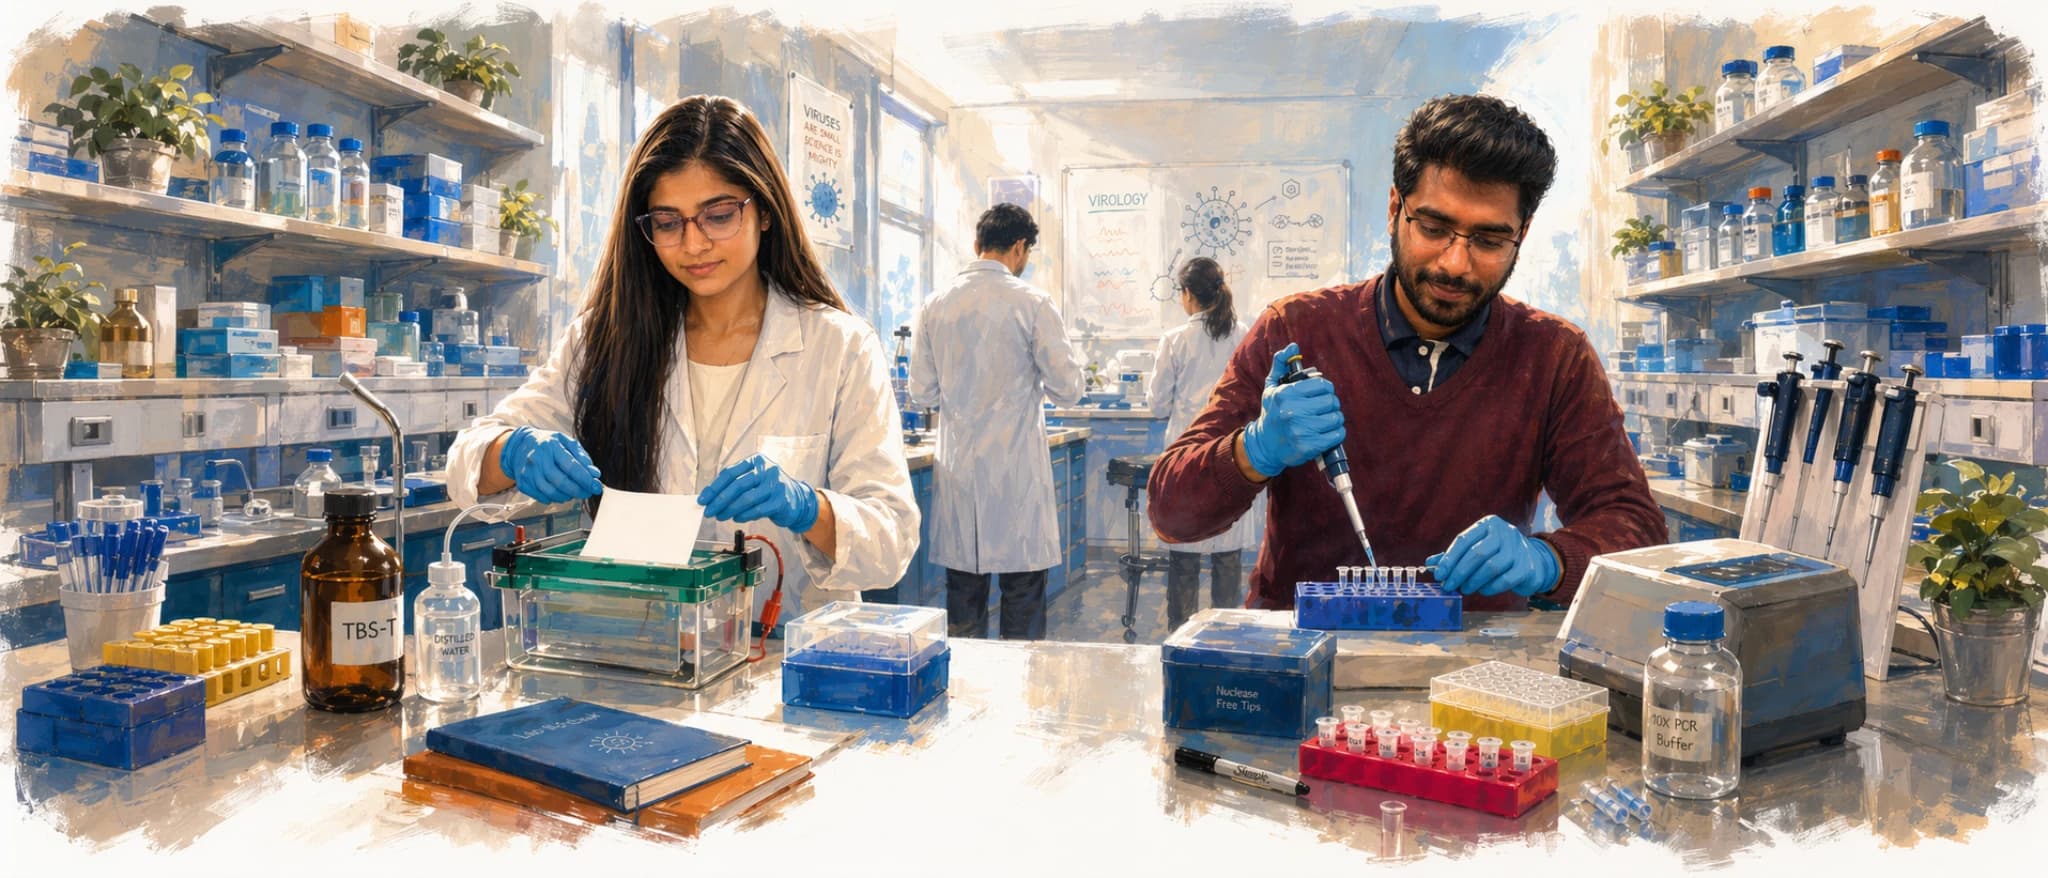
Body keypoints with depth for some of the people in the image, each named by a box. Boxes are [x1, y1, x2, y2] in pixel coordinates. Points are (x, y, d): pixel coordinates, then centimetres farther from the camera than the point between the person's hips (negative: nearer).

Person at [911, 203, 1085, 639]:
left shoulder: (935, 305, 3)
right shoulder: (1032, 303, -9)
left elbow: (921, 393, 7)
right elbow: (1068, 390, -7)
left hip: (958, 470, 4)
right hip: (1016, 472, -4)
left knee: (963, 614, 12)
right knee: (1023, 604, 5)